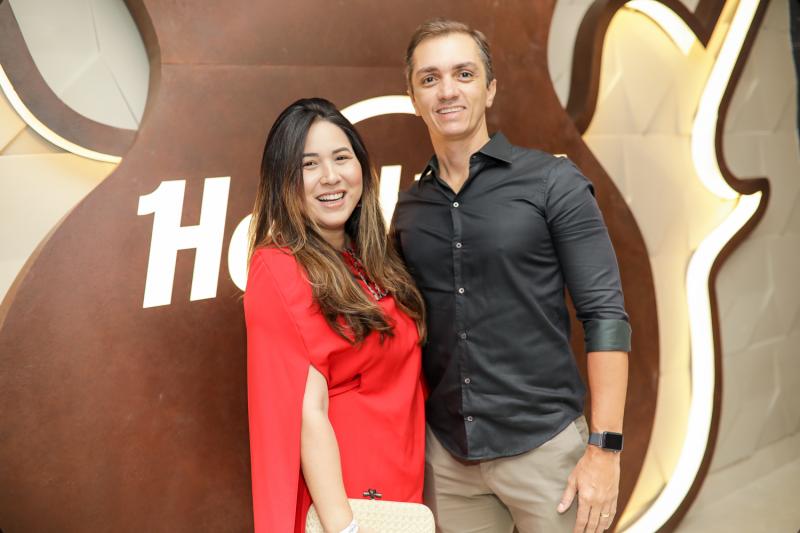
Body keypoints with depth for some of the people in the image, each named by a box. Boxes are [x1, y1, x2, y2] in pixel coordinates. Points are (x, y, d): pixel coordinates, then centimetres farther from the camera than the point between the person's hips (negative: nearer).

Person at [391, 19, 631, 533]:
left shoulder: (553, 182, -7)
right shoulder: (409, 209, 5)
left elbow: (605, 315, -9)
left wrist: (605, 448, -14)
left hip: (544, 443, -3)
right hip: (446, 454, 4)